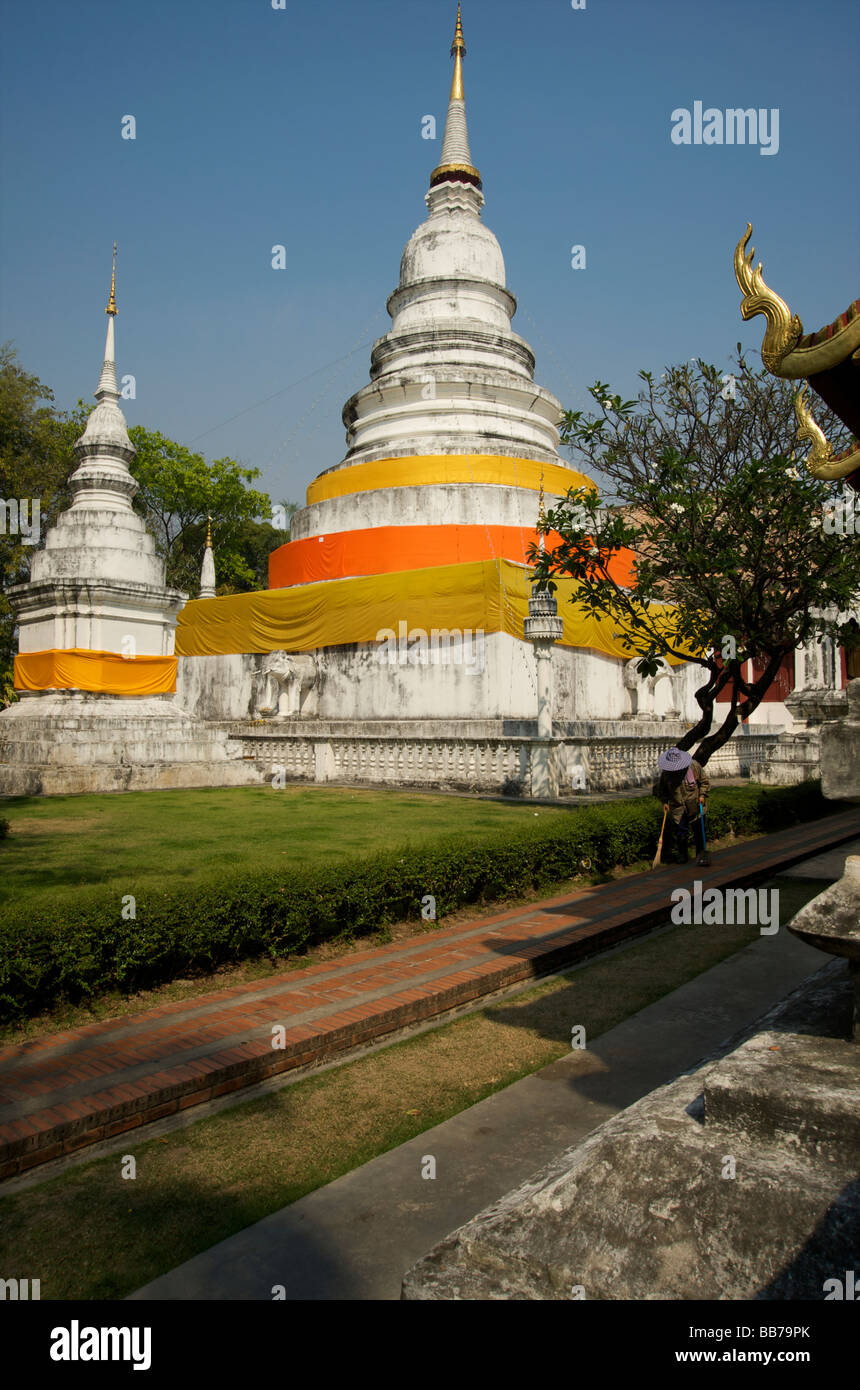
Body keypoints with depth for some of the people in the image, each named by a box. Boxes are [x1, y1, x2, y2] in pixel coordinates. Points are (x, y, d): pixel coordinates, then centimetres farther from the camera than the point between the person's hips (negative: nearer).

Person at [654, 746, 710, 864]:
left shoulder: (694, 766, -13)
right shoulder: (665, 772, -10)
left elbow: (705, 781, 2)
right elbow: (659, 788, 7)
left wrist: (702, 795, -8)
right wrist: (664, 801, -5)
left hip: (695, 805, 0)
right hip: (677, 807, 0)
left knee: (699, 831, 8)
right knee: (681, 832, -2)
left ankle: (701, 853, 23)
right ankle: (682, 855, 15)